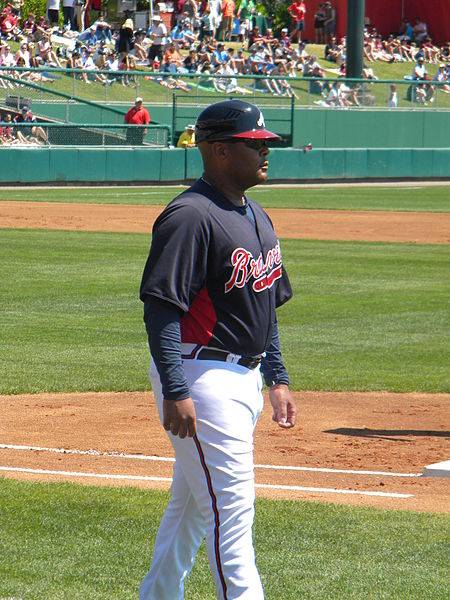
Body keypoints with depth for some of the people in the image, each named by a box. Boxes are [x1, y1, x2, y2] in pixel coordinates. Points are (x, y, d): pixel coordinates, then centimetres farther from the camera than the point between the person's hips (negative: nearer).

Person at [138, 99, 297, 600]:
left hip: (245, 380, 10)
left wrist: (277, 379, 19)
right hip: (200, 379, -10)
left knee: (191, 505, 18)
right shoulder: (191, 216, -16)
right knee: (231, 511, -12)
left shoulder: (256, 218, 14)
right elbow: (161, 308, -21)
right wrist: (174, 392, -27)